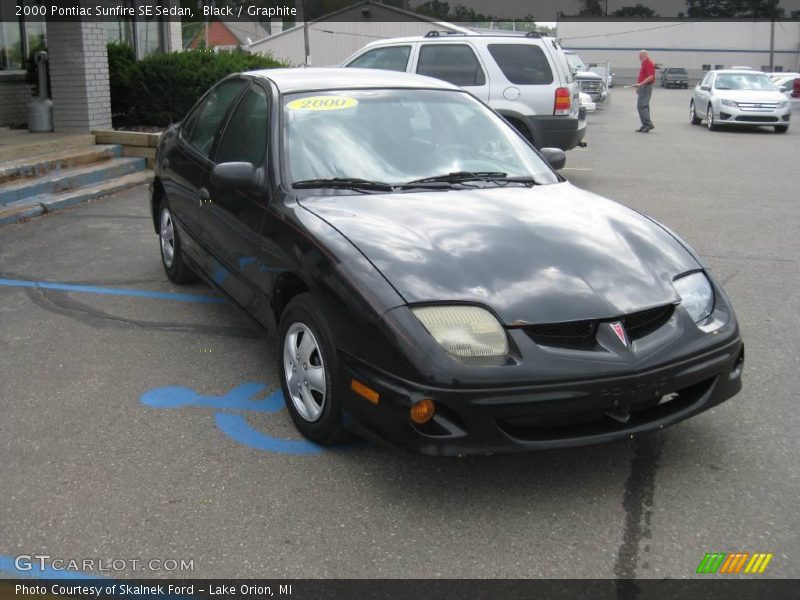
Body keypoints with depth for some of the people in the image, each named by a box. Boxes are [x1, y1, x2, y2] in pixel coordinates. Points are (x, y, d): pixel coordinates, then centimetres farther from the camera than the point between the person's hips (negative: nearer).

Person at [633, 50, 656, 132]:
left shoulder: (648, 63, -13)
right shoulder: (644, 63, 18)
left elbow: (650, 77, -22)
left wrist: (640, 84, -27)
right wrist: (639, 86, 22)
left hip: (645, 87, -11)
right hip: (643, 88, 11)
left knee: (641, 106, -15)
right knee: (643, 106, 9)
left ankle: (648, 124, -16)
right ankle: (645, 126, 11)